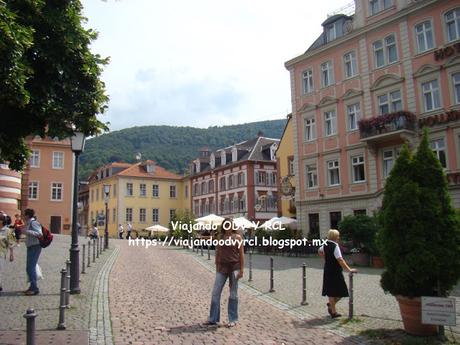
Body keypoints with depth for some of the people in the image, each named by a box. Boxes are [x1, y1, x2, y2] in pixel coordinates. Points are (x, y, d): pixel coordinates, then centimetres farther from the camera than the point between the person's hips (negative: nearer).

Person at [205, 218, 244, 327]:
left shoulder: (237, 237, -3)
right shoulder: (219, 237, 5)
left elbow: (241, 254, -3)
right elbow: (217, 252, 11)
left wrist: (241, 269, -8)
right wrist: (217, 267, 7)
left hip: (234, 267, -3)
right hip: (222, 267, 3)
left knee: (233, 294, 6)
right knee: (215, 293, 3)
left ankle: (233, 319, 17)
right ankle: (213, 318, 13)